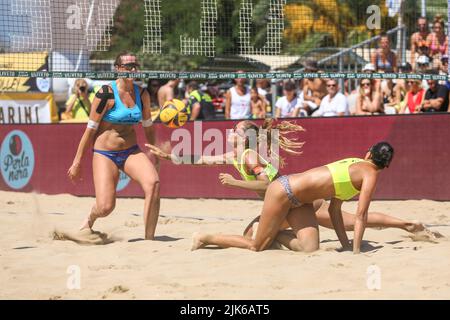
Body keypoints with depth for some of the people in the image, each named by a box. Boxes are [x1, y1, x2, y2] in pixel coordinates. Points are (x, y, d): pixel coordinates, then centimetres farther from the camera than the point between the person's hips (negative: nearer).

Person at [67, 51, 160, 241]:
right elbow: (91, 129, -7)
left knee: (153, 183, -26)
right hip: (105, 154, -4)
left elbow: (148, 127, 18)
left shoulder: (142, 94, 3)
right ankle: (89, 220, 25)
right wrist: (77, 163, -4)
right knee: (105, 207, -14)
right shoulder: (106, 94, -12)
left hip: (131, 152, 4)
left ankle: (149, 238, -19)